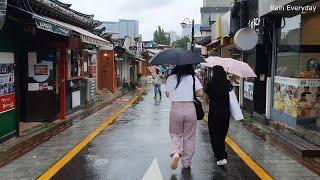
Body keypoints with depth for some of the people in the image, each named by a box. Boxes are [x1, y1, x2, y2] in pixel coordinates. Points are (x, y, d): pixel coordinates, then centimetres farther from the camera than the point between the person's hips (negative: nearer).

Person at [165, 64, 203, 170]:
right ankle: (186, 164, 20)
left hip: (175, 109, 0)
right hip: (190, 109, 0)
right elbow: (200, 93, -3)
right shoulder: (193, 78, 1)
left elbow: (167, 94, 9)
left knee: (175, 134, 16)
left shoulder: (171, 78, 5)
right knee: (189, 137, 12)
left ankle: (176, 153, -11)